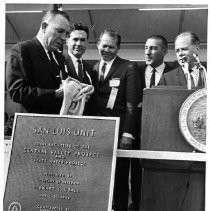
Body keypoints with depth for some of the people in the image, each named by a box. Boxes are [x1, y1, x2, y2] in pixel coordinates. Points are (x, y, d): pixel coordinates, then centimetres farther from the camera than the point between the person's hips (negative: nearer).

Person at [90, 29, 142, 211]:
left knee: (119, 179, 2)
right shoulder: (93, 68, 15)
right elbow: (91, 101, 13)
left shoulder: (129, 68, 0)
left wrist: (128, 133, -12)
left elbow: (132, 103, -6)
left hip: (119, 133, -4)